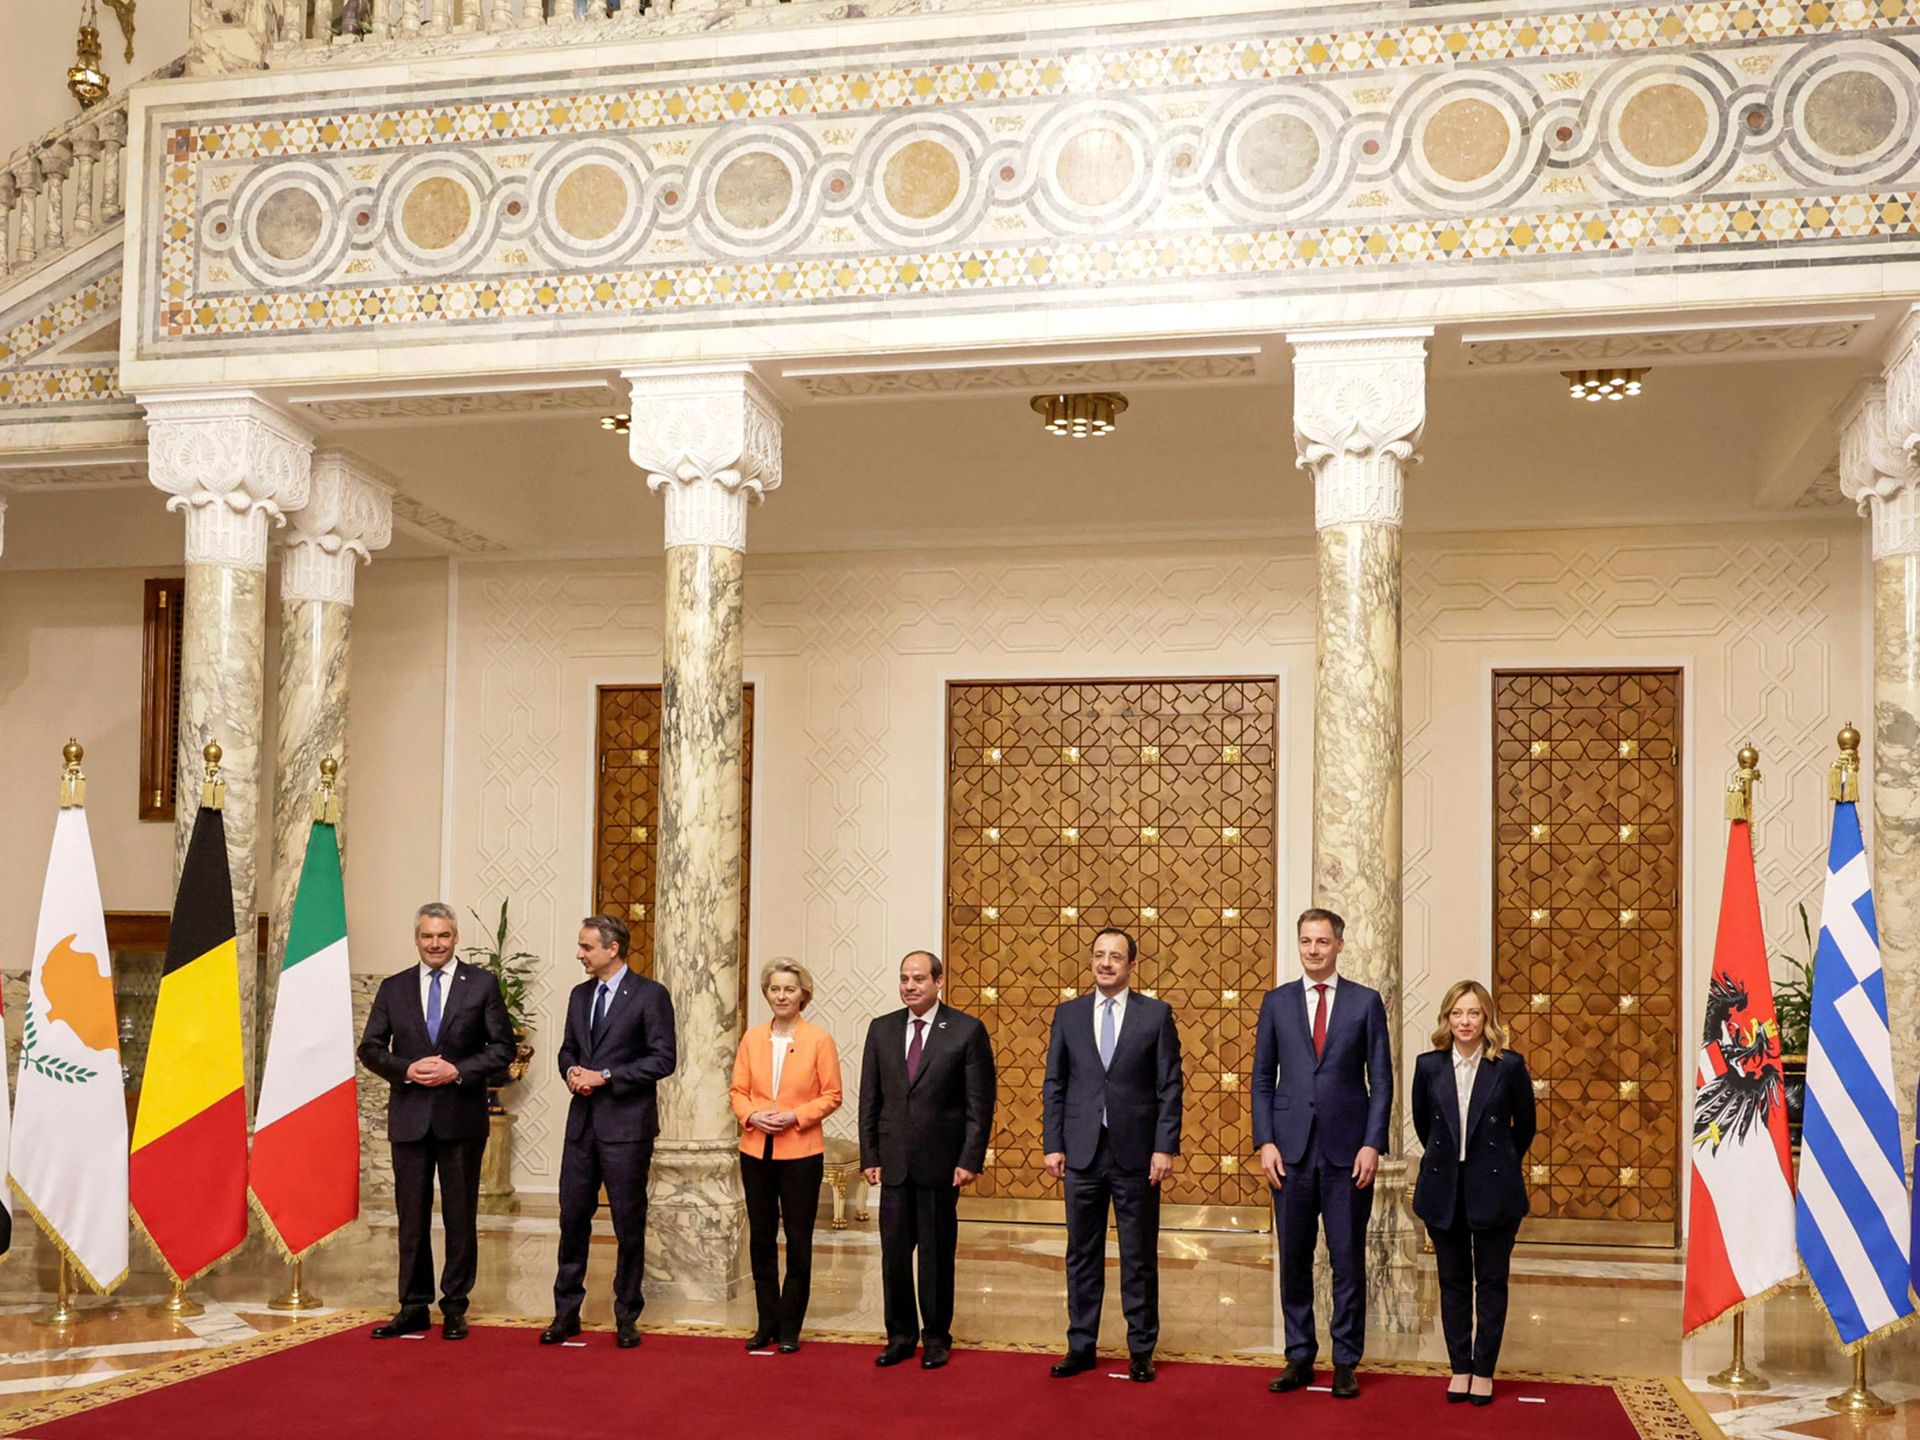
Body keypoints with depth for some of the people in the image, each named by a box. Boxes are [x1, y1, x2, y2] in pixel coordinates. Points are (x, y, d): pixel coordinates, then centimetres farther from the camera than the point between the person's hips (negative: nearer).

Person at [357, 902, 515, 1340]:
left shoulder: (482, 984, 2)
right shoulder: (393, 988, 8)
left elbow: (502, 1048, -1)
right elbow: (370, 1048, 7)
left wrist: (458, 1071, -14)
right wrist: (406, 1069, -10)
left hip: (462, 1116, -2)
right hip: (409, 1117, 2)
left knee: (460, 1217, 4)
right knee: (411, 1217, 6)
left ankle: (455, 1308, 13)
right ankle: (414, 1308, 14)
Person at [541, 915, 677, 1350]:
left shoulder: (650, 994, -7)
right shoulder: (580, 995, 13)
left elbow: (663, 1058, -11)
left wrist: (605, 1076, -14)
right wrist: (571, 1071, -2)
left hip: (626, 1123, -5)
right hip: (582, 1122, 5)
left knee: (629, 1224, 3)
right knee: (573, 1218, 6)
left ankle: (627, 1318, 14)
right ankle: (566, 1313, 16)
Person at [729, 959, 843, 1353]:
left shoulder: (819, 1040, -3)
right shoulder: (752, 1039, 7)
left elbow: (831, 1095, -3)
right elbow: (738, 1091, 9)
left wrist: (795, 1117, -16)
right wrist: (752, 1115, -10)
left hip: (801, 1152, -3)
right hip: (756, 1151, 3)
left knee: (798, 1241, 2)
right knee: (761, 1237, 9)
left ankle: (789, 1328, 11)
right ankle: (766, 1323, 19)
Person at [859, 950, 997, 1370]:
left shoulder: (967, 1031, -4)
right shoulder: (881, 1029, 7)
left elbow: (980, 1103, -5)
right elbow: (870, 1099, 9)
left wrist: (970, 1160, -10)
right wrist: (869, 1157, 4)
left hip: (941, 1162, -3)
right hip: (894, 1162, 3)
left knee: (937, 1254, 5)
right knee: (894, 1252, 6)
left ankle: (937, 1337, 18)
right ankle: (901, 1335, 18)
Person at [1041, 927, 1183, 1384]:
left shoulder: (1156, 1014, 0)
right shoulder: (1068, 1014, 7)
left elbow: (1169, 1086, -2)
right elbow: (1054, 1085, 7)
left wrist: (1166, 1147, -9)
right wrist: (1053, 1145, 1)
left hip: (1136, 1153, -2)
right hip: (1082, 1153, 2)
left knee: (1140, 1256, 5)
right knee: (1082, 1255, 9)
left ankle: (1141, 1349, 15)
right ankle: (1081, 1346, 18)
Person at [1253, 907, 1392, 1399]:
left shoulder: (1366, 1002, 3)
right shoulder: (1277, 1002, 7)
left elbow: (1381, 1081, 2)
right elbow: (1262, 1078, 8)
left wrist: (1372, 1144, -7)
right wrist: (1265, 1142, -2)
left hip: (1347, 1151, -1)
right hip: (1292, 1150, 2)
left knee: (1348, 1260, 4)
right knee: (1294, 1260, 7)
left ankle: (1345, 1362, 13)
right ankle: (1299, 1357, 17)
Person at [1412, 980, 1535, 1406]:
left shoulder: (1509, 1066, -7)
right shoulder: (1429, 1066, -2)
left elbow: (1525, 1127, 6)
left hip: (1493, 1190, -2)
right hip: (1444, 1190, 2)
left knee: (1491, 1282, 6)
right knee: (1453, 1282, 9)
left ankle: (1484, 1371, 15)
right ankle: (1460, 1367, 19)